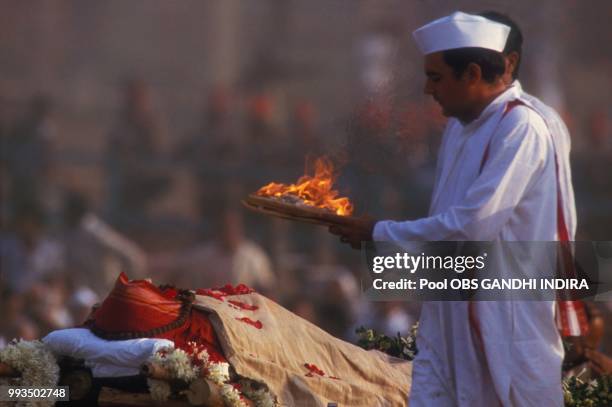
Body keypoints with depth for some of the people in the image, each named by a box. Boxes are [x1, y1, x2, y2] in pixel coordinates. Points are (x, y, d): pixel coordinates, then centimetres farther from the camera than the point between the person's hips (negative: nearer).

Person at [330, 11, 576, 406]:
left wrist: (380, 233, -13)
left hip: (507, 324, -8)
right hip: (453, 318, 8)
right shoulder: (462, 125, 12)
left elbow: (471, 226, -22)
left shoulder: (520, 128, -17)